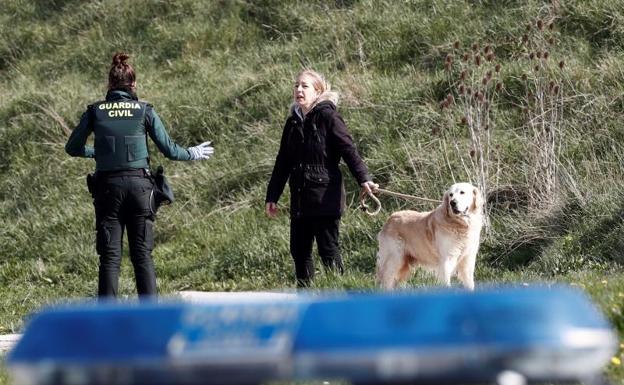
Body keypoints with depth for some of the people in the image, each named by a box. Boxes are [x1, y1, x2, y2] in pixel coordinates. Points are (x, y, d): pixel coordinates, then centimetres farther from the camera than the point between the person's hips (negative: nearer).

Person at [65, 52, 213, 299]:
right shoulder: (144, 110, 2)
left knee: (110, 257, 3)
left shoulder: (95, 111, 3)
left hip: (107, 186, 0)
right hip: (139, 185, 0)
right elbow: (168, 149, 5)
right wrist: (193, 154, 24)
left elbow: (73, 148, 10)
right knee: (143, 255, 5)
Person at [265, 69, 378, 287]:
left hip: (325, 196, -7)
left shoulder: (327, 116, -6)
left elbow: (348, 149, -14)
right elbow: (283, 162, 19)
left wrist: (363, 179, -27)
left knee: (328, 249, -6)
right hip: (300, 199, 7)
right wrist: (272, 197, 18)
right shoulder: (293, 122, 14)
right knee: (299, 250, 7)